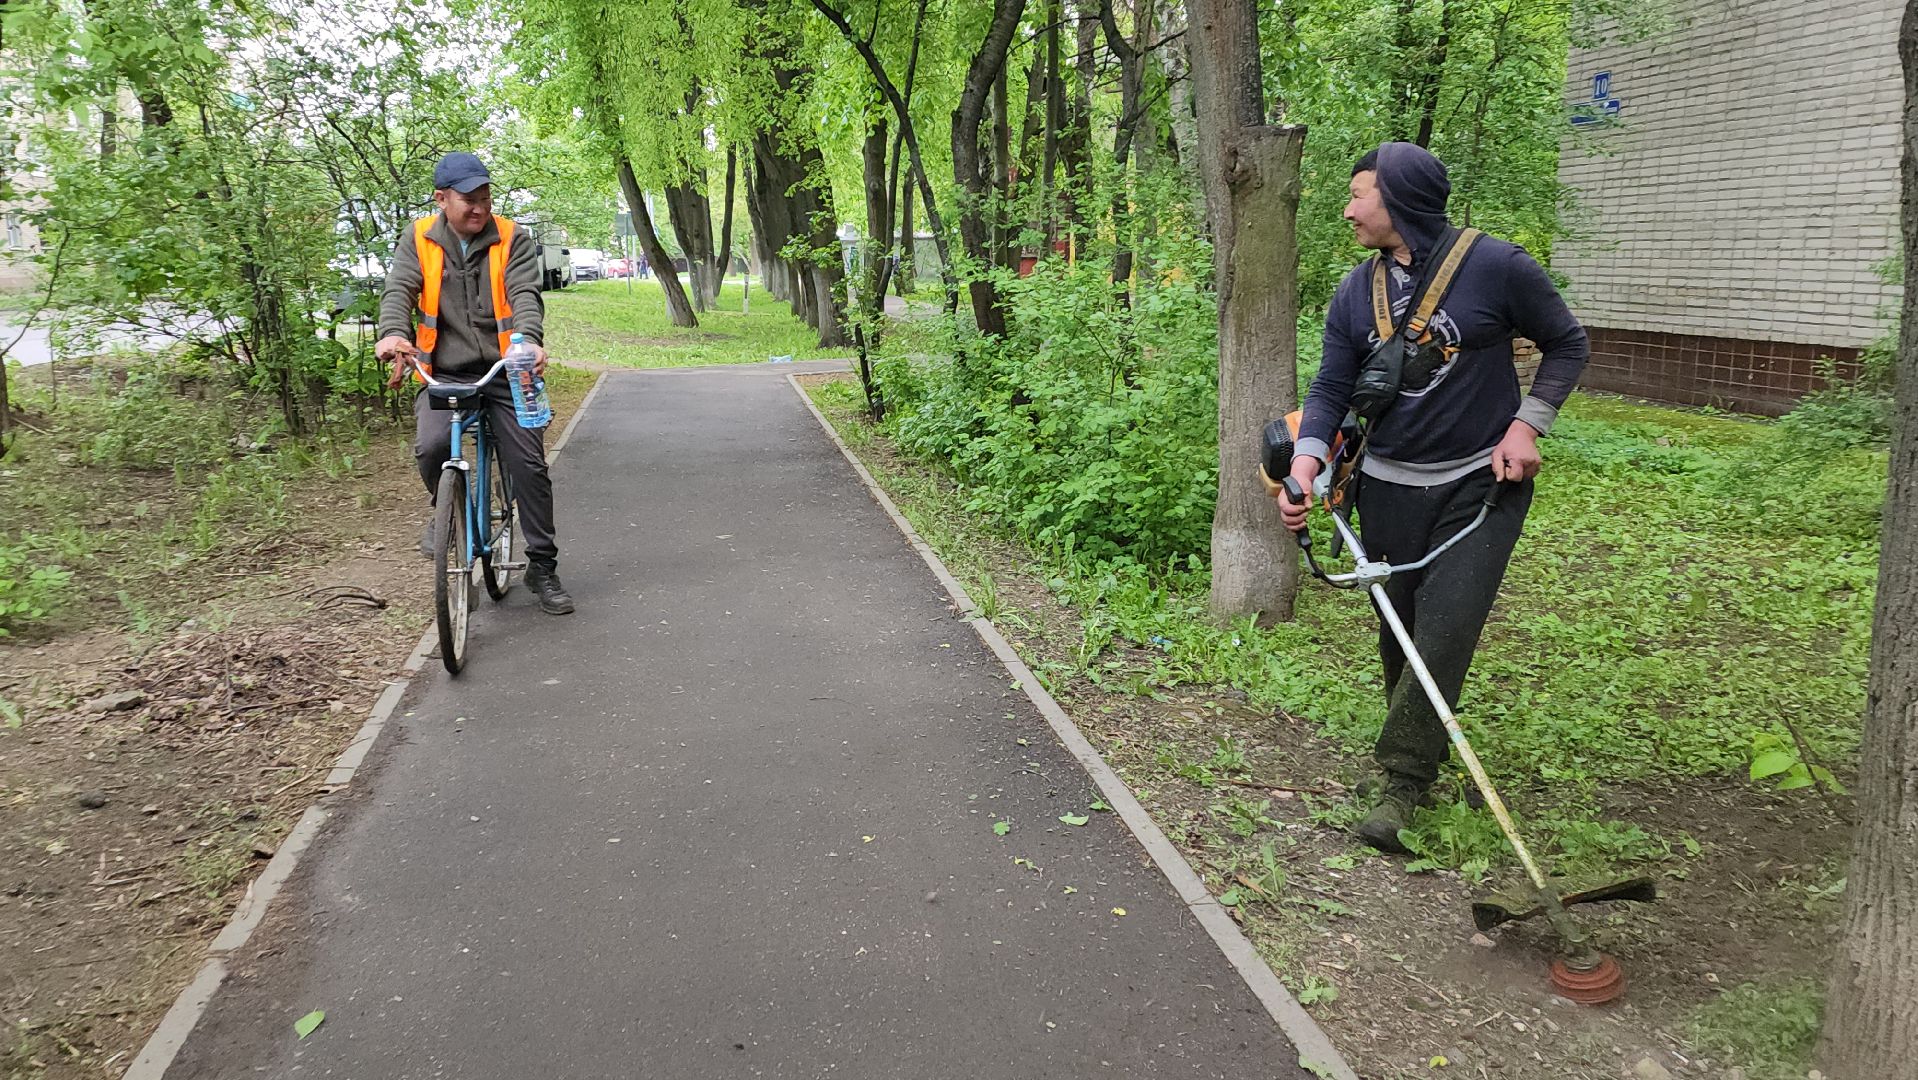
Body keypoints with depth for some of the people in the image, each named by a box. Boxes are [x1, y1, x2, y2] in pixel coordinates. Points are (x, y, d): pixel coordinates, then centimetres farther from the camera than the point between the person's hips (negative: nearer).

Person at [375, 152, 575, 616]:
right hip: (444, 373, 0)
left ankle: (543, 567, 12)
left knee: (530, 465, -4)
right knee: (431, 446, -27)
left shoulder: (512, 239, -1)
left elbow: (525, 294, -14)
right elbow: (399, 289, -9)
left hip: (505, 372, 0)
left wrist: (529, 341, -35)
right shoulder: (420, 239, 3)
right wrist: (393, 333, -31)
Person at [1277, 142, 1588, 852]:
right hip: (1388, 487, 4)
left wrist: (1526, 427, -8)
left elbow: (1567, 344, 3)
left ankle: (1402, 780, -3)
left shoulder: (1495, 267, -10)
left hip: (1481, 483, -4)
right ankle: (1420, 754, 30)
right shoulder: (1355, 292, 2)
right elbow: (1331, 388, 3)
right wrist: (1305, 463, -14)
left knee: (1445, 633, -12)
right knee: (1399, 633, 10)